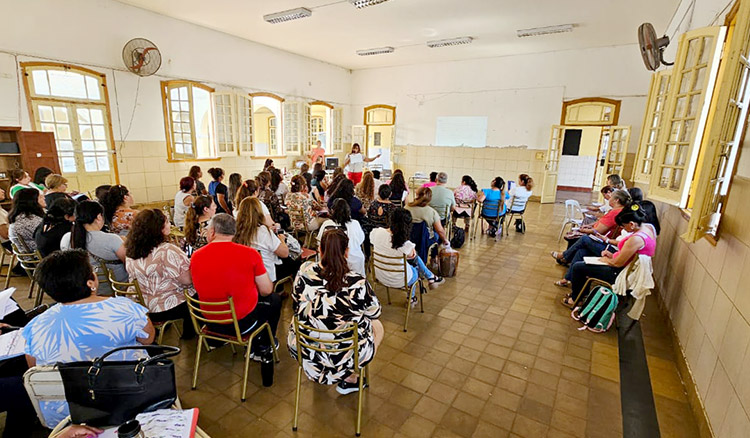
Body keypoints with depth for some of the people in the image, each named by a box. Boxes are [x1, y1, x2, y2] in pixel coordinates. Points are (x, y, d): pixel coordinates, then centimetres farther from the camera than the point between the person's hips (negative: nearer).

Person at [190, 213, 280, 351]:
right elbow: (266, 290, -11)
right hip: (244, 322, -4)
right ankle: (262, 349, 34)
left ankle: (250, 347, 38)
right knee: (274, 300, 23)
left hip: (211, 324, 5)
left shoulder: (196, 257, -8)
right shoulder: (250, 254, -19)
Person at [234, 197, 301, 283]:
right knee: (297, 263, 18)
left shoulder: (236, 231, -11)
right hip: (269, 275, -6)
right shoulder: (263, 231, -27)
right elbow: (285, 253, -20)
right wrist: (282, 240, 0)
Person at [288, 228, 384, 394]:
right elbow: (374, 312, -7)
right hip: (343, 357, -4)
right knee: (377, 326, 22)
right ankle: (349, 380, 23)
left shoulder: (304, 273, -17)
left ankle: (318, 374, 35)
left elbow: (296, 307, 0)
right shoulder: (358, 283, -26)